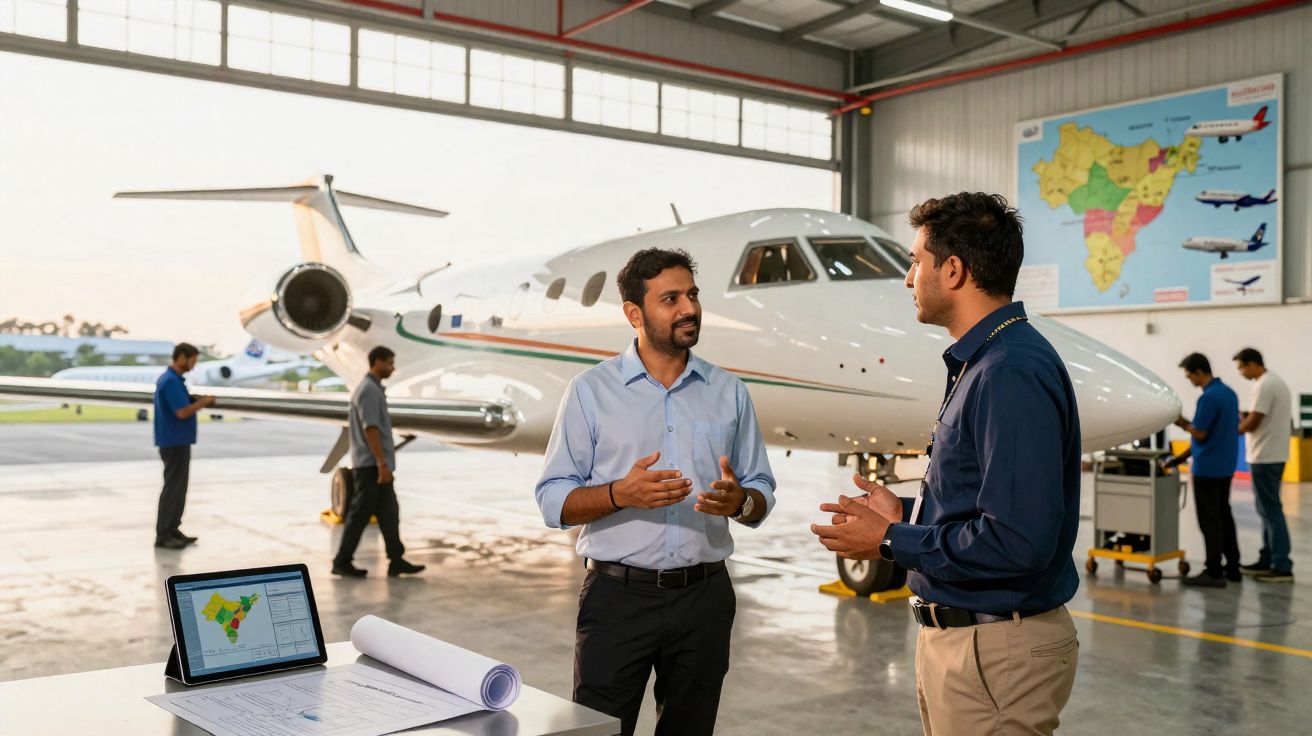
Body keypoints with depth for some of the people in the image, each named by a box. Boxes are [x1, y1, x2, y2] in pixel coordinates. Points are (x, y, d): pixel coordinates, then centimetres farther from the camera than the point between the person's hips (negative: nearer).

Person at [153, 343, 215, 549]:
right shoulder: (171, 381, -19)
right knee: (173, 487, -6)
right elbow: (182, 412, -24)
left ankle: (172, 530, 19)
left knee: (178, 487, 13)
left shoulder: (172, 378, 14)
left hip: (177, 441, 10)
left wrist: (198, 401, 7)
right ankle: (163, 535, -2)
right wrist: (203, 402, -11)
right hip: (174, 442, -10)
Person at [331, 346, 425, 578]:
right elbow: (370, 429, -22)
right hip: (371, 465, -10)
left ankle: (396, 561, 10)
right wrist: (382, 463, -23)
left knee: (389, 513, 9)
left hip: (375, 465, 10)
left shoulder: (373, 388, 16)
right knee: (360, 515, -3)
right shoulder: (369, 390, -16)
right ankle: (342, 562, 5)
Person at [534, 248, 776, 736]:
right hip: (618, 595, -2)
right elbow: (553, 500, -3)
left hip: (704, 597, 3)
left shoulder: (729, 393, 8)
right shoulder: (591, 390, 0)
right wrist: (621, 494, -21)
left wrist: (739, 501, -14)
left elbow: (762, 496, 10)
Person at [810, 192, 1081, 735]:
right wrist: (905, 513, 5)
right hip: (958, 636, 10)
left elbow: (1019, 541, -28)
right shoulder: (980, 364, 11)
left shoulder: (1012, 375, -23)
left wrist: (891, 542, -18)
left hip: (996, 652, -10)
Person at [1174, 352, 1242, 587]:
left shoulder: (1209, 397, -20)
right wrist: (1188, 424, 14)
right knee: (1224, 516, 15)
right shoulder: (1229, 392, 10)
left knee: (1209, 520, -4)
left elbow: (1200, 433, -19)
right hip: (1226, 465, 9)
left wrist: (1183, 423, -2)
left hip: (1207, 468, -9)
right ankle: (1232, 567, 19)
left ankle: (1214, 572, -1)